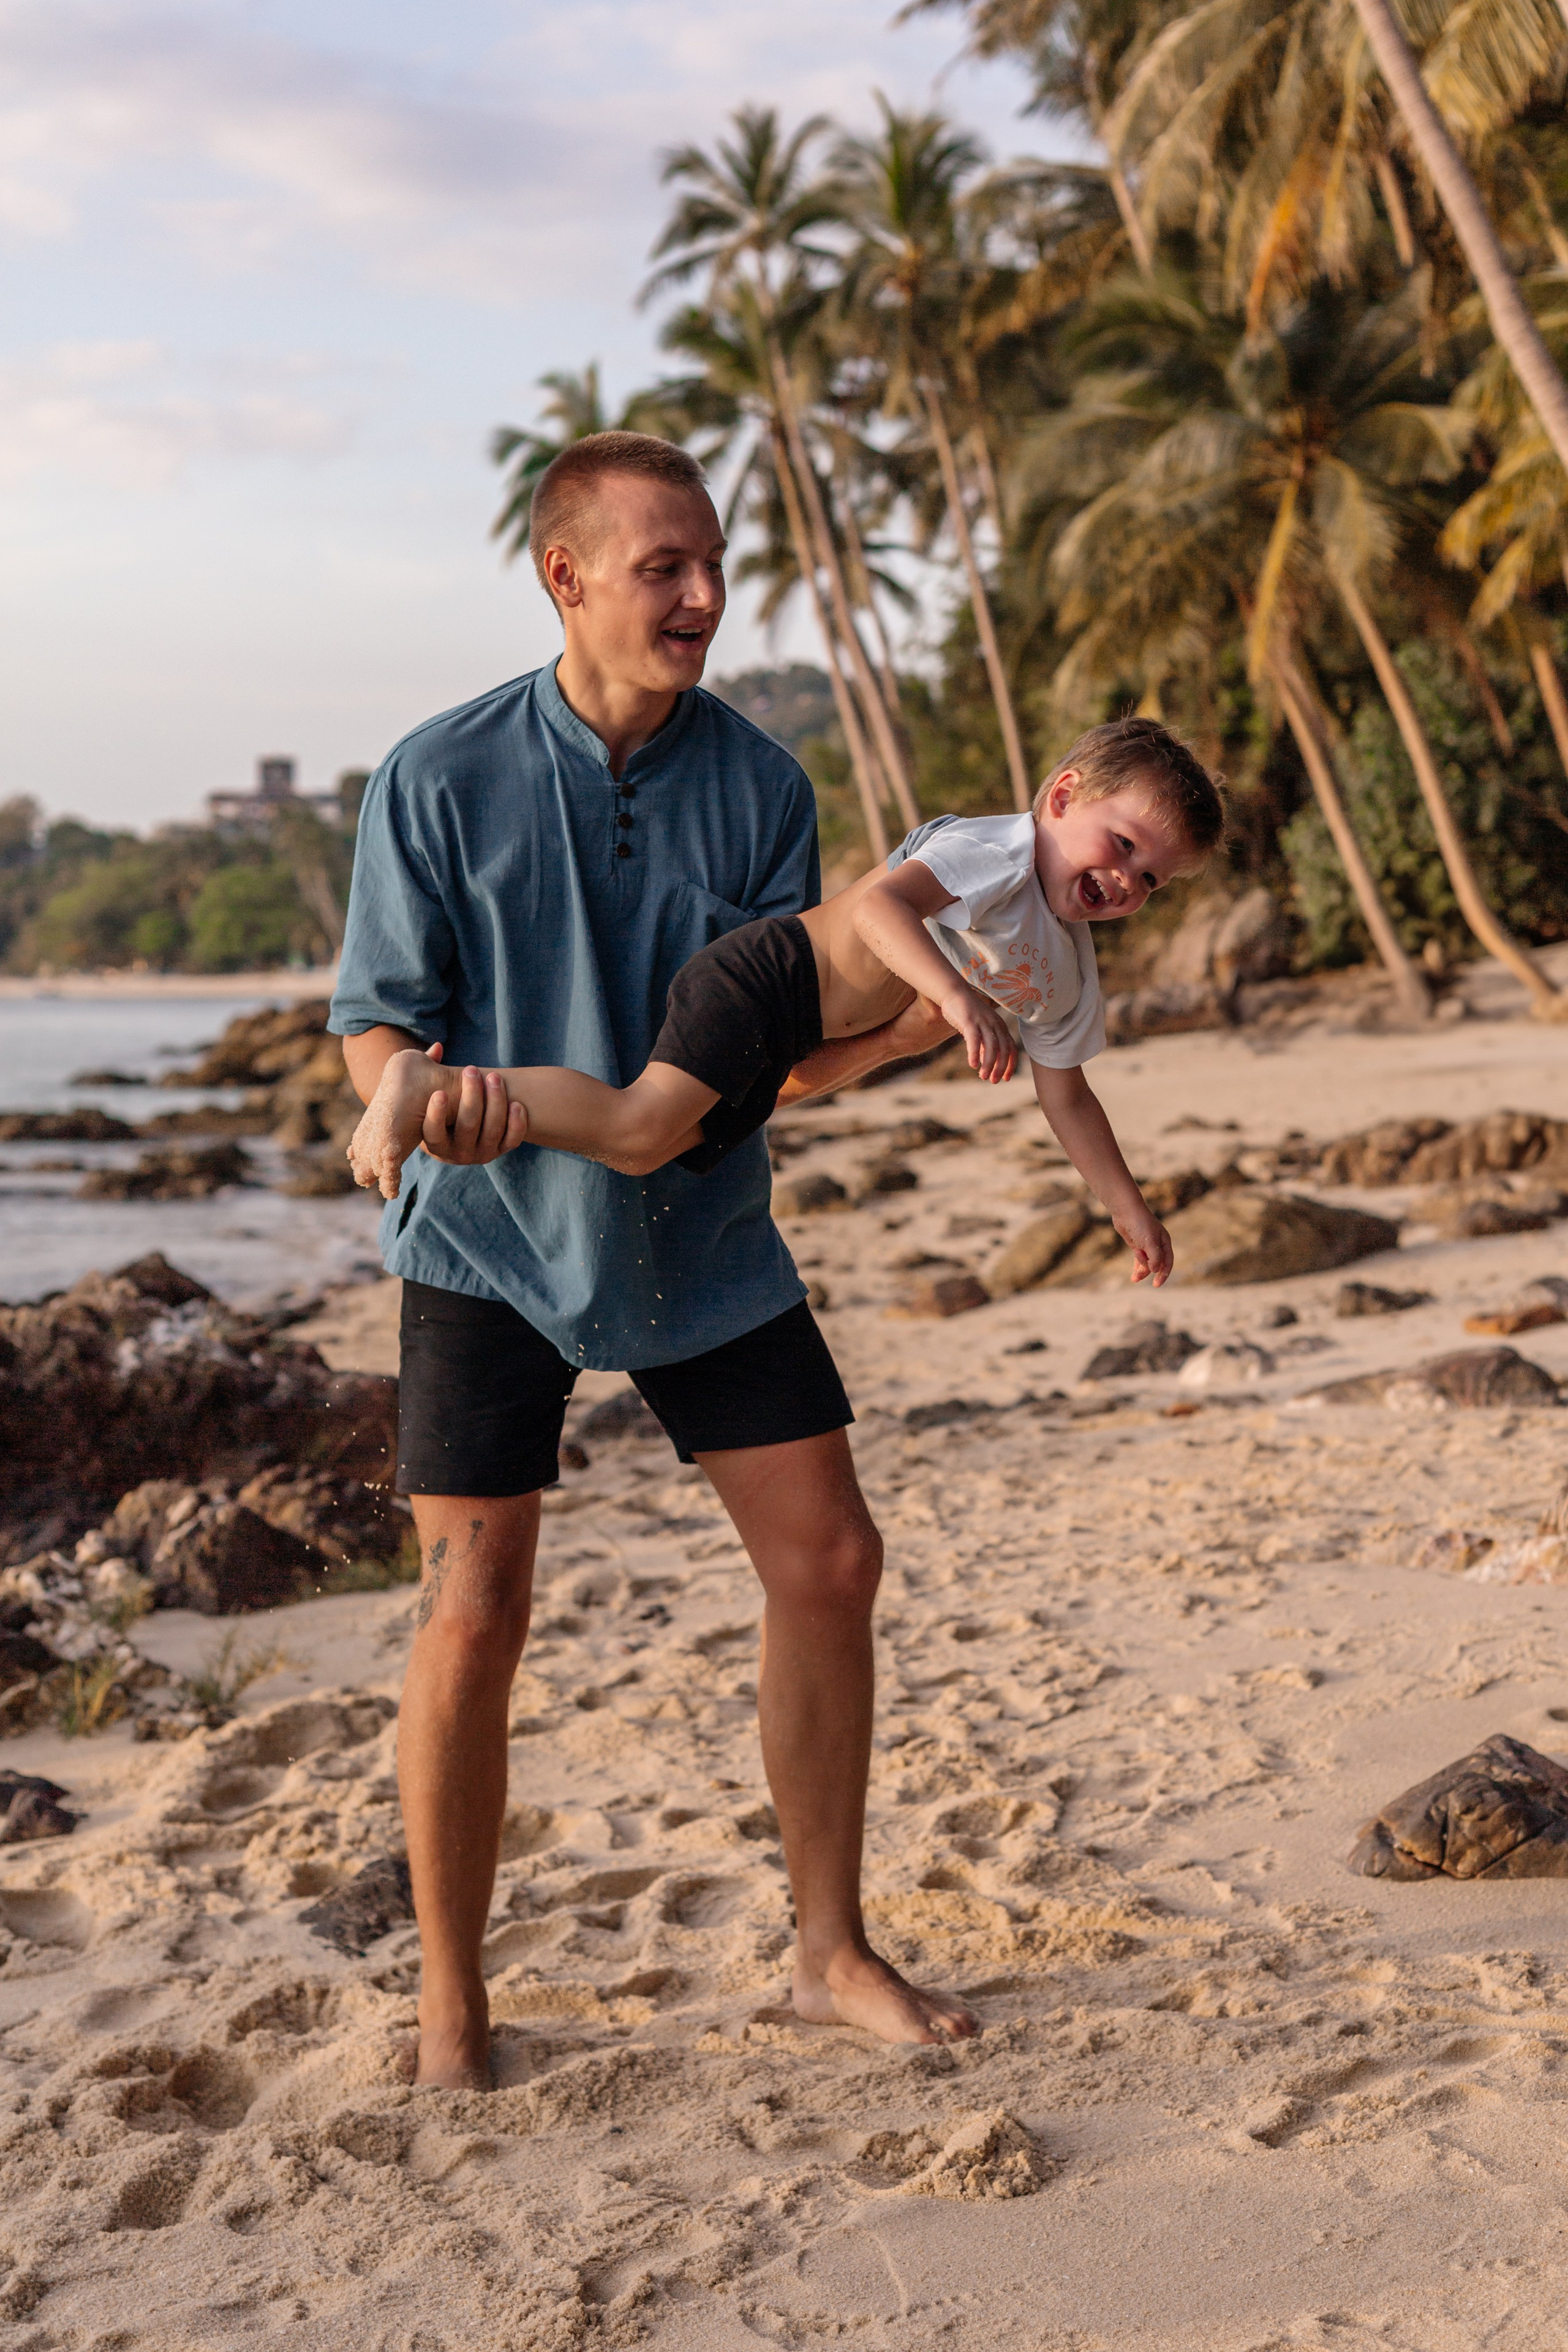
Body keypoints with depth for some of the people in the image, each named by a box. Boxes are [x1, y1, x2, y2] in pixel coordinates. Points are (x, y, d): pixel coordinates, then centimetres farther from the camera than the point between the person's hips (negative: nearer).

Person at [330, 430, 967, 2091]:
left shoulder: (759, 784, -4)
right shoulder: (441, 780, -12)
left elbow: (793, 1051, -3)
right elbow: (375, 1018, -10)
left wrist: (924, 1017, -22)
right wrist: (422, 1096, -33)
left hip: (705, 1238, 4)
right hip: (495, 1241, -3)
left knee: (829, 1565, 2)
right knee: (472, 1617, -7)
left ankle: (829, 1953, 20)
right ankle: (450, 2010, 12)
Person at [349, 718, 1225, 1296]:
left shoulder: (1068, 978, 17)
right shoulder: (999, 847, -11)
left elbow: (1067, 1094, 28)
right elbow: (877, 902, -26)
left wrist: (1129, 1203, 26)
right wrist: (957, 994, -39)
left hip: (783, 1051, 10)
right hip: (769, 979, -10)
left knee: (657, 1148, 3)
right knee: (643, 1126, -27)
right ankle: (431, 1082, -19)